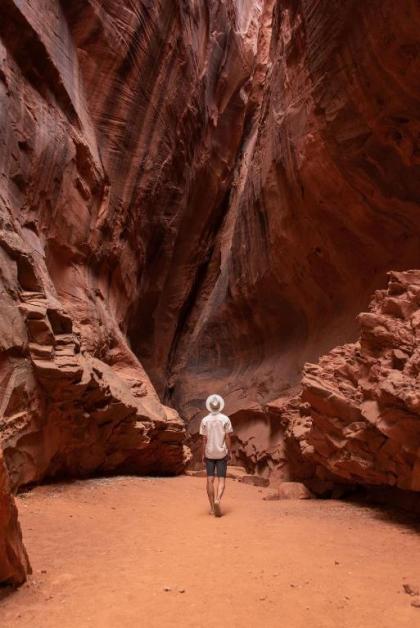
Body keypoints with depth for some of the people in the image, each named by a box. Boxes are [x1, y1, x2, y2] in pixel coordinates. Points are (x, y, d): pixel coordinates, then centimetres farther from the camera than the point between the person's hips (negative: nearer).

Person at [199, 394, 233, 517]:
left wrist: (202, 454, 2)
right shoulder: (225, 419, -6)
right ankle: (217, 500, -20)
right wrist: (229, 452, 1)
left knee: (210, 480, 8)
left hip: (209, 453, 1)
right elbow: (228, 438, -7)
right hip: (221, 453, -1)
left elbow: (204, 439, -5)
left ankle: (212, 507, 11)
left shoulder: (205, 420, -5)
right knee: (221, 480, 4)